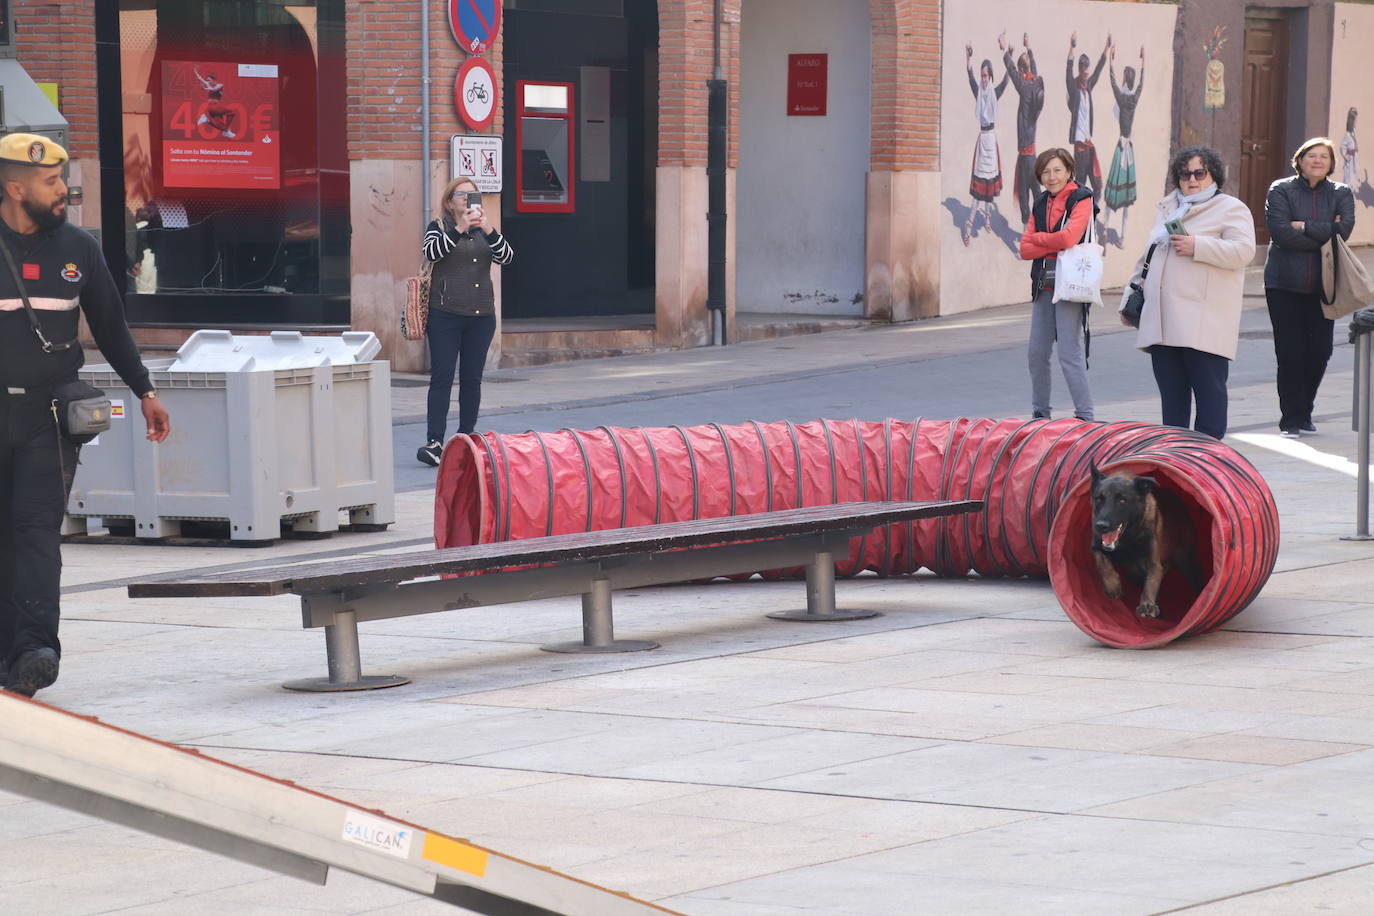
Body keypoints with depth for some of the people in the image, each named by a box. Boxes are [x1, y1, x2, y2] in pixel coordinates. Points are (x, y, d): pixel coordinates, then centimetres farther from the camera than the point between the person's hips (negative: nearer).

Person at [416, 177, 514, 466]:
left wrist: (488, 229, -17)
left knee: (472, 379, 8)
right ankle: (434, 442, -15)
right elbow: (432, 252, -16)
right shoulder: (439, 227, 4)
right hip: (445, 315, -4)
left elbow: (506, 257, -2)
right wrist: (459, 229, -25)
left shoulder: (485, 232, 13)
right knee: (442, 378, -10)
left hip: (481, 316, 4)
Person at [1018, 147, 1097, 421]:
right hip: (1043, 285, 7)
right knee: (1036, 353, 9)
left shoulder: (1081, 200, -5)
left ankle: (1085, 416, -6)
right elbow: (1025, 249, 6)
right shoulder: (1040, 204, 14)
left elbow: (1069, 237, -20)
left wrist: (1038, 238, -4)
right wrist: (1055, 246, -10)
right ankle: (1040, 414, 20)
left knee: (1069, 353, -11)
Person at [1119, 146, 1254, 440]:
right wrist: (1130, 298, 24)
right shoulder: (1166, 209, 23)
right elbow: (1147, 257, 29)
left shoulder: (1231, 209, 2)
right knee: (1171, 392, 8)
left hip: (1204, 324, -6)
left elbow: (1243, 251, -13)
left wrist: (1197, 247, -18)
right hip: (1163, 322, 7)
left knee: (1208, 390, -7)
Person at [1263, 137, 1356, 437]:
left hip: (1323, 286, 2)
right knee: (1290, 353, -5)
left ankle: (1303, 413, 20)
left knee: (1320, 352, 2)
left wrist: (1305, 226, -14)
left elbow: (1344, 229, -10)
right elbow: (1280, 233, -14)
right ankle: (1292, 420, 4)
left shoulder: (1341, 194, 8)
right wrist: (1325, 234, -12)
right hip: (1285, 285, -2)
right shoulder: (1280, 191, 0)